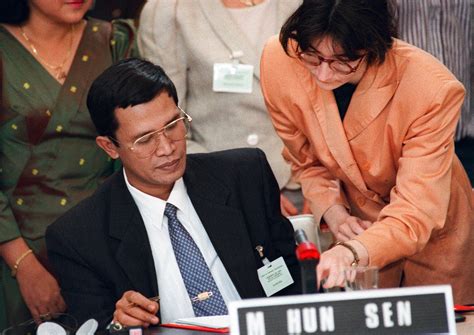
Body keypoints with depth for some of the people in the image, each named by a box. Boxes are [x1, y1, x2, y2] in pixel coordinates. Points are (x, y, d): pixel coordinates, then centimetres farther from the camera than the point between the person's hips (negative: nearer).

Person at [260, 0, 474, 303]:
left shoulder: (432, 90, -34)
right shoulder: (279, 61, -22)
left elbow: (414, 215, -34)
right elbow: (306, 161, -2)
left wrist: (352, 253, -52)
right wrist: (331, 210, -20)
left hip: (431, 238, -2)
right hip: (355, 225, 2)